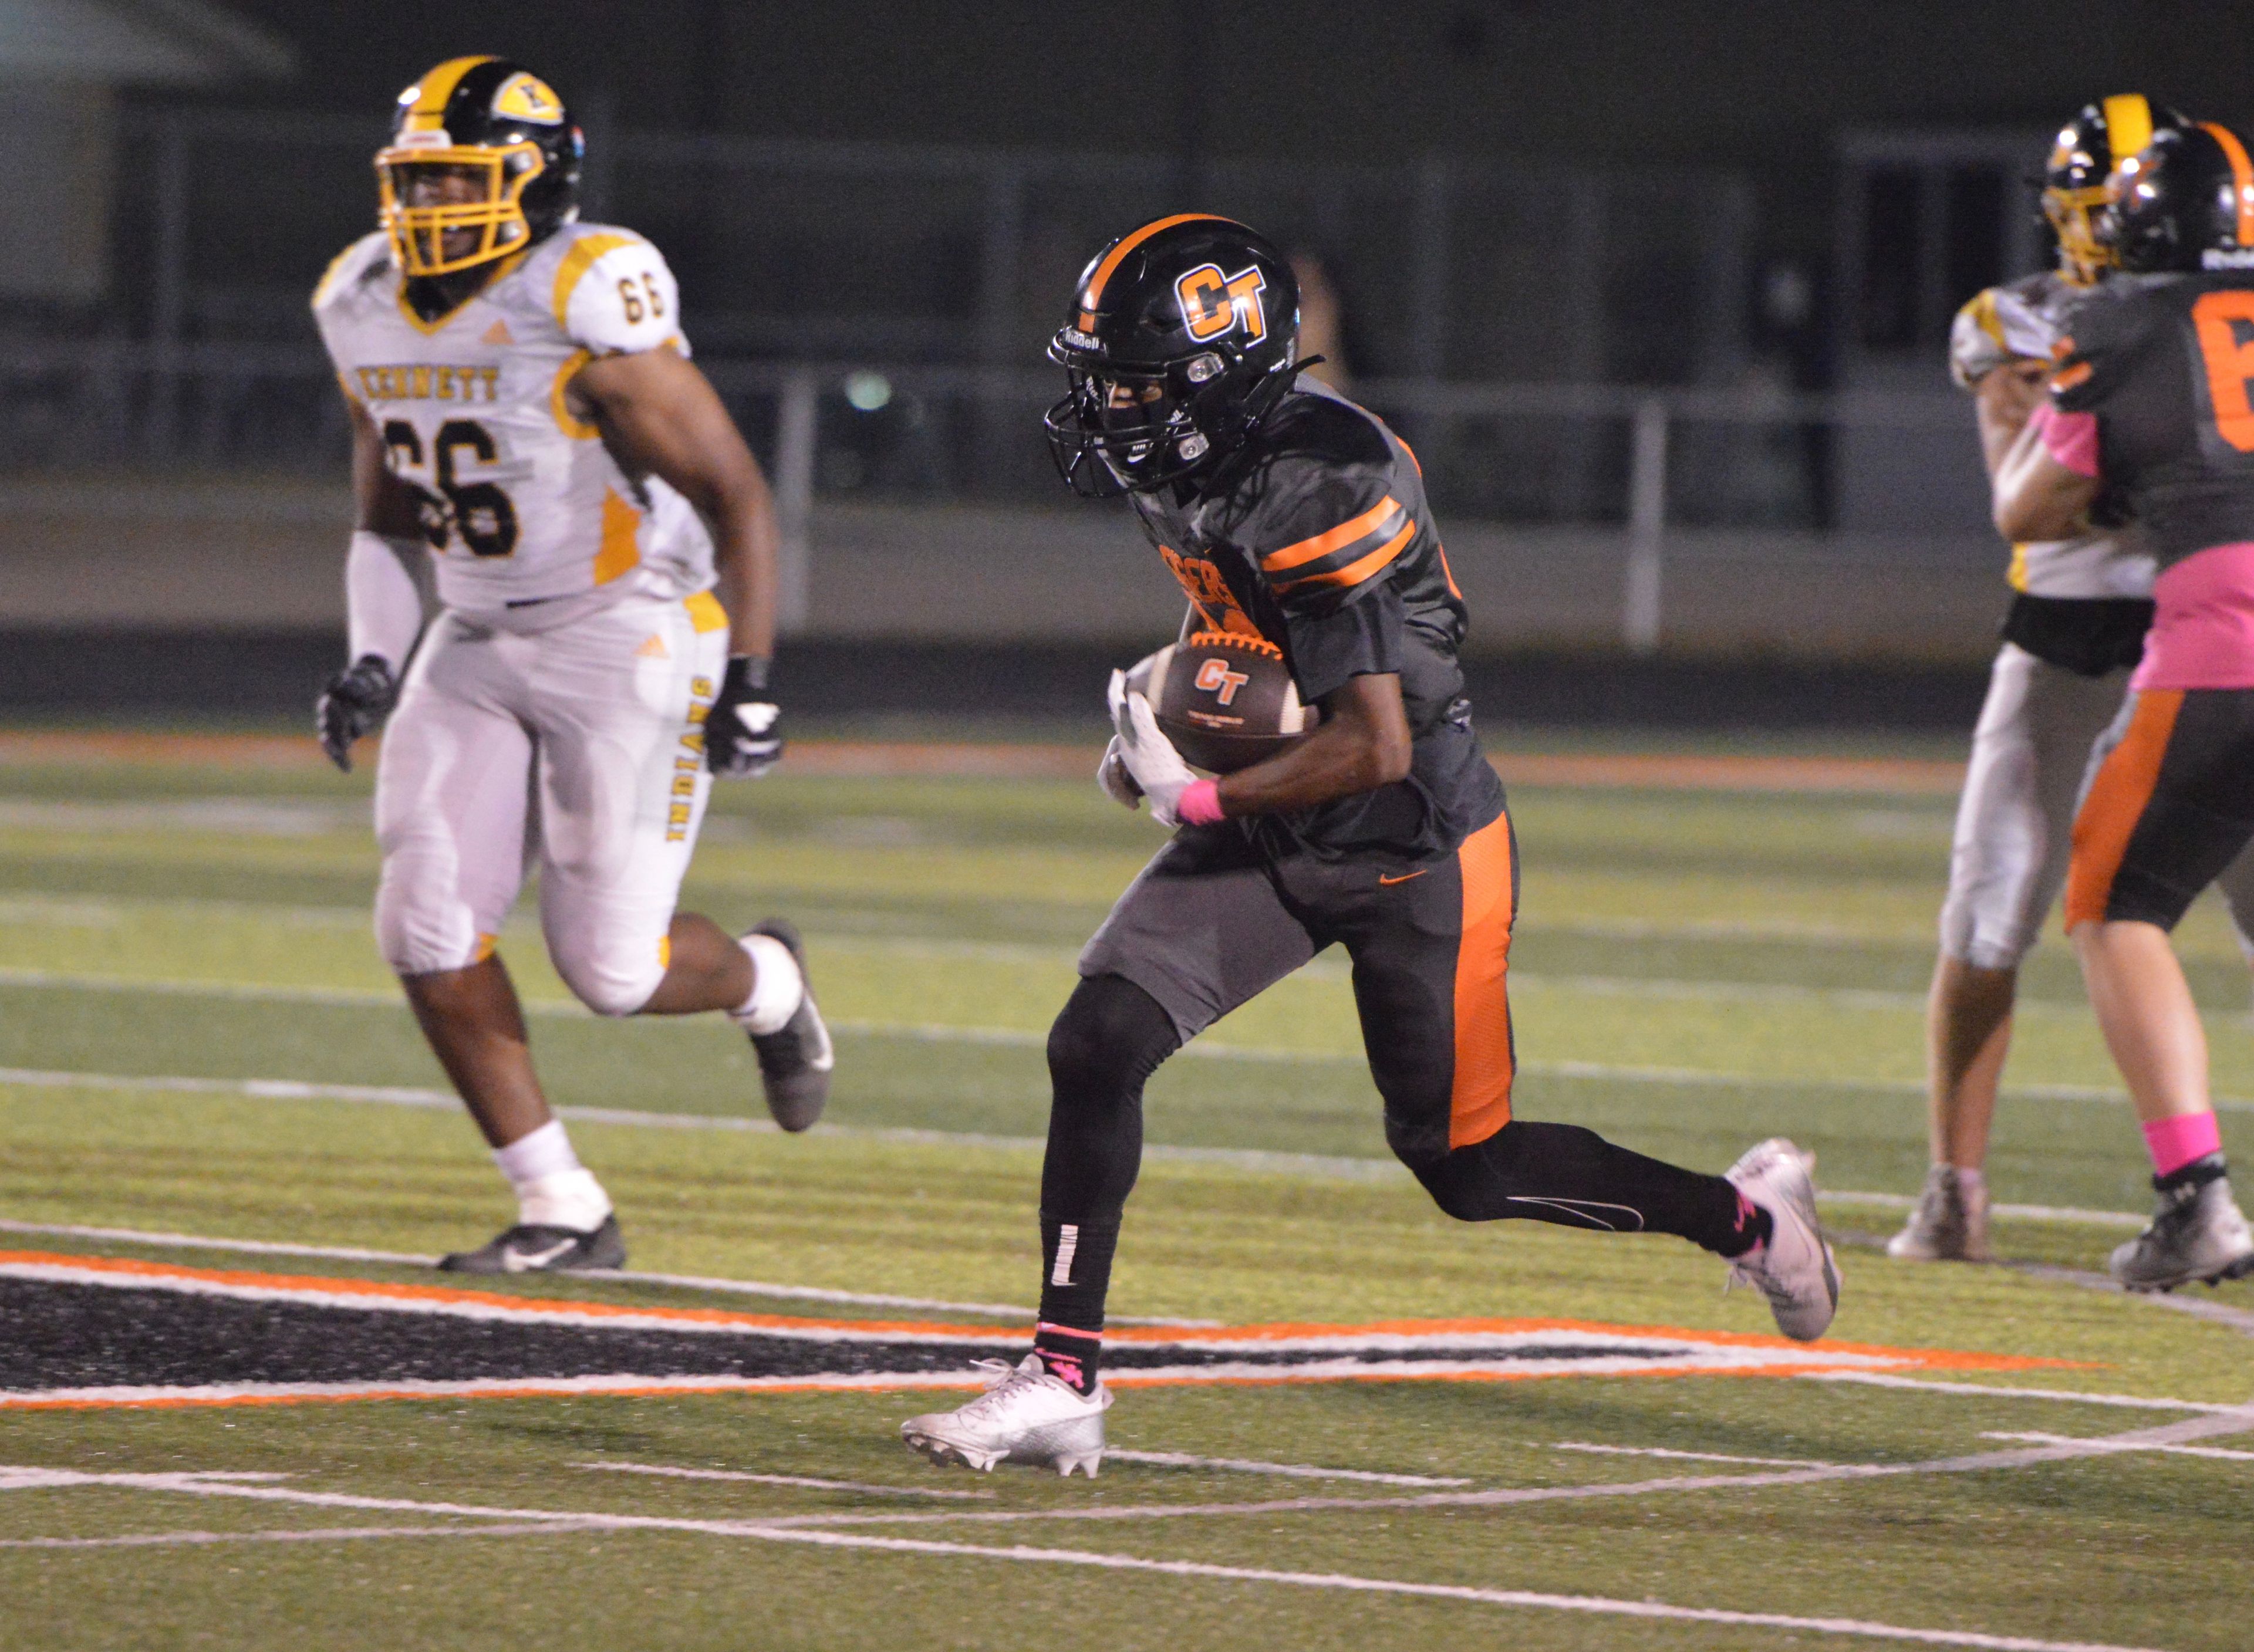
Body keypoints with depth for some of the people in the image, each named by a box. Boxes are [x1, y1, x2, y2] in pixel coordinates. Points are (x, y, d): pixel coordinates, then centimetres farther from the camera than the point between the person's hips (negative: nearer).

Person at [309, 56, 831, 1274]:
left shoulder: (588, 307, -19)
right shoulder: (367, 309, 3)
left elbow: (734, 498, -14)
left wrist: (750, 681, -18)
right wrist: (374, 663, 3)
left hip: (630, 637, -7)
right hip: (481, 647, 7)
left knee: (609, 966, -9)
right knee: (427, 929, -8)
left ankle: (762, 982, 28)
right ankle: (561, 1212, 3)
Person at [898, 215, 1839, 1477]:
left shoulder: (1321, 495, -28)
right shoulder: (1187, 472, -2)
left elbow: (1375, 748, -29)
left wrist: (1198, 798, -22)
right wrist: (1163, 728, 5)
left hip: (1414, 849, -8)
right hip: (1274, 842, 8)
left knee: (1465, 1167, 5)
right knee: (1096, 1045, -11)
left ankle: (1743, 1217, 28)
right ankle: (1063, 1385, -8)